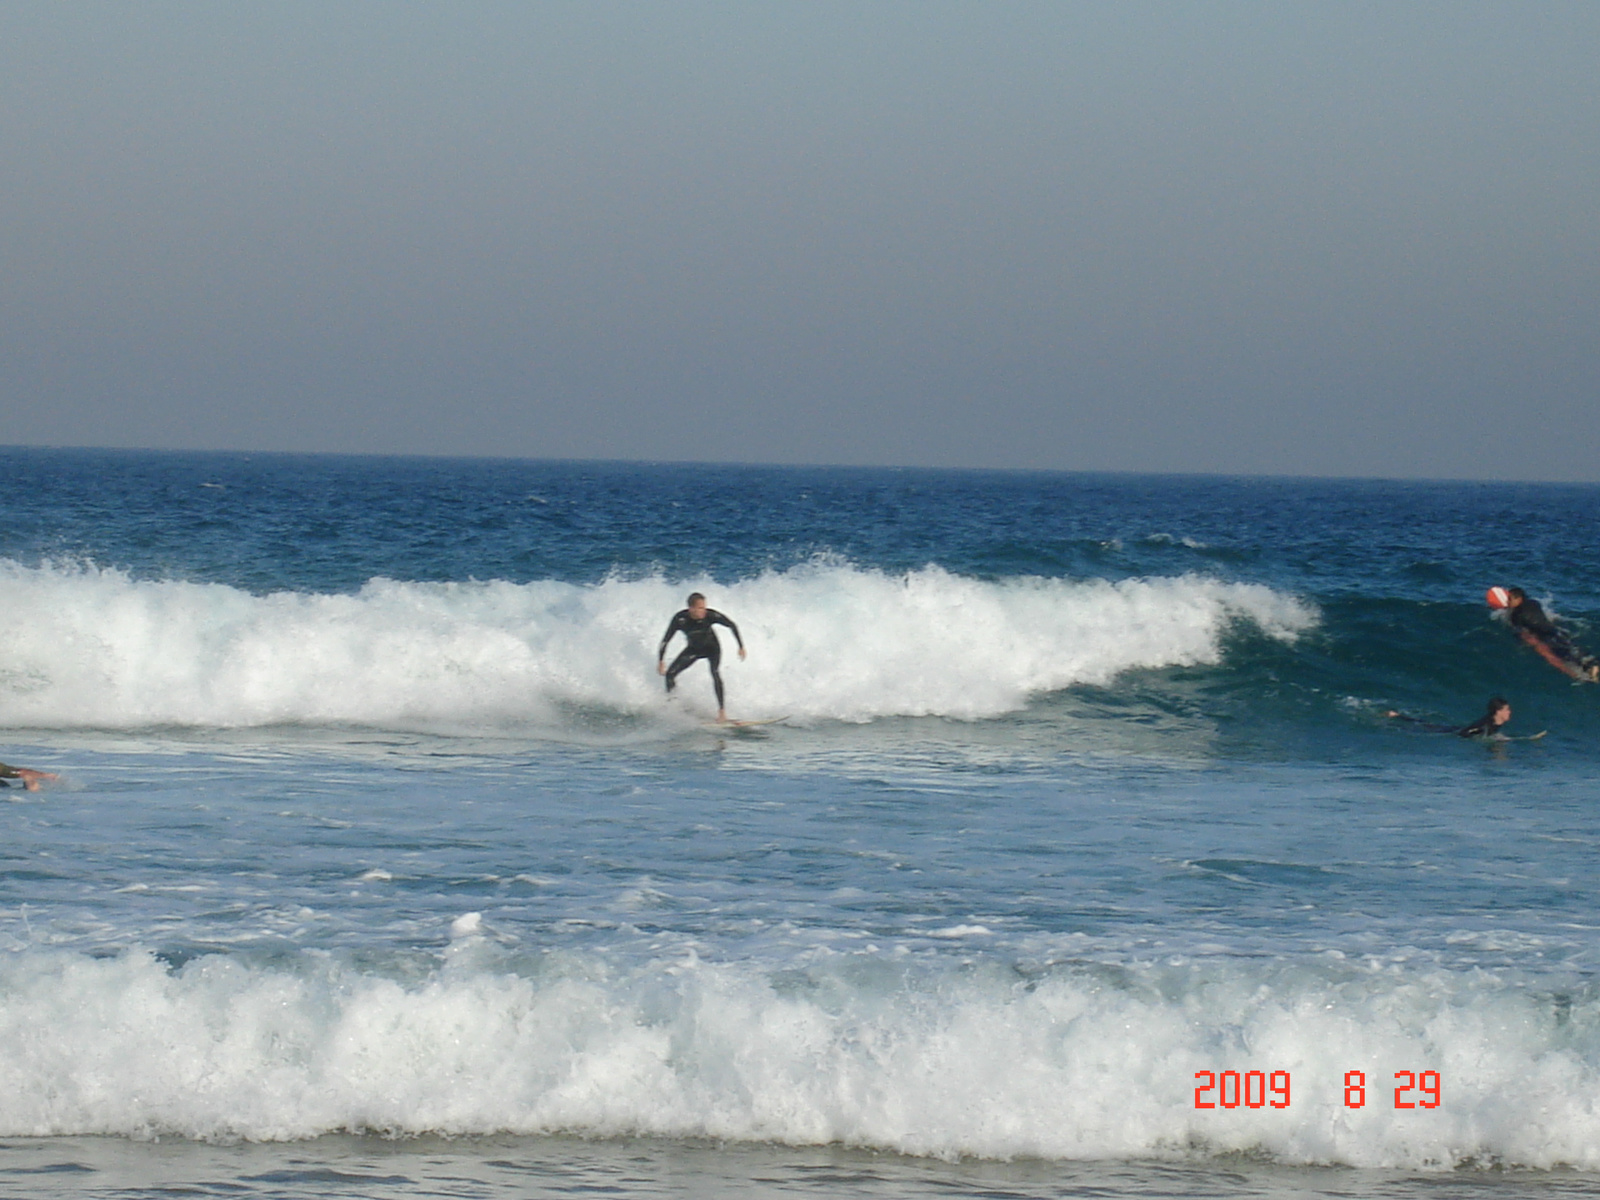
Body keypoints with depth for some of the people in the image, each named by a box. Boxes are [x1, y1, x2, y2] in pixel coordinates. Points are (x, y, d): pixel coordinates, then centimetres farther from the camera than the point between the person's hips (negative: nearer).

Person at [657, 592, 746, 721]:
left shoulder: (710, 615, -30)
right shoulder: (680, 620, -29)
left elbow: (732, 626, -15)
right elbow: (665, 640, -21)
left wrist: (741, 647, -13)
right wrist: (660, 661, -27)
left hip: (711, 647, -2)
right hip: (693, 649, 2)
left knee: (715, 673, -27)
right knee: (670, 673, -6)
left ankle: (722, 711, -25)